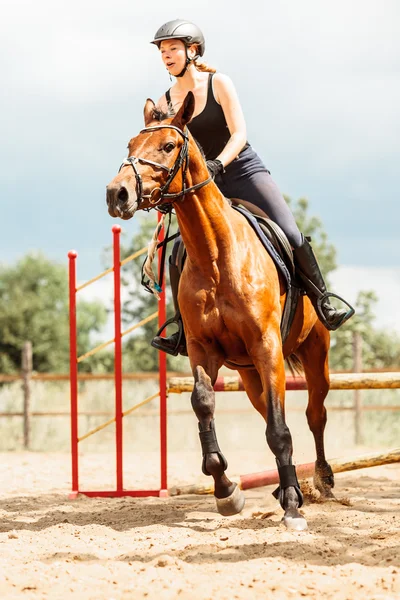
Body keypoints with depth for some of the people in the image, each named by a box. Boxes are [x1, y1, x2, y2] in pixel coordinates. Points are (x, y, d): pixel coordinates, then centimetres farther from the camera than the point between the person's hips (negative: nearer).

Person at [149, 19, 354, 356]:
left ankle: (323, 305, -5)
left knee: (291, 236, -19)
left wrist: (217, 163, -31)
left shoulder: (218, 83, -6)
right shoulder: (165, 104, 4)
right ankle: (184, 333, 3)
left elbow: (239, 134, -14)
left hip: (244, 171, -3)